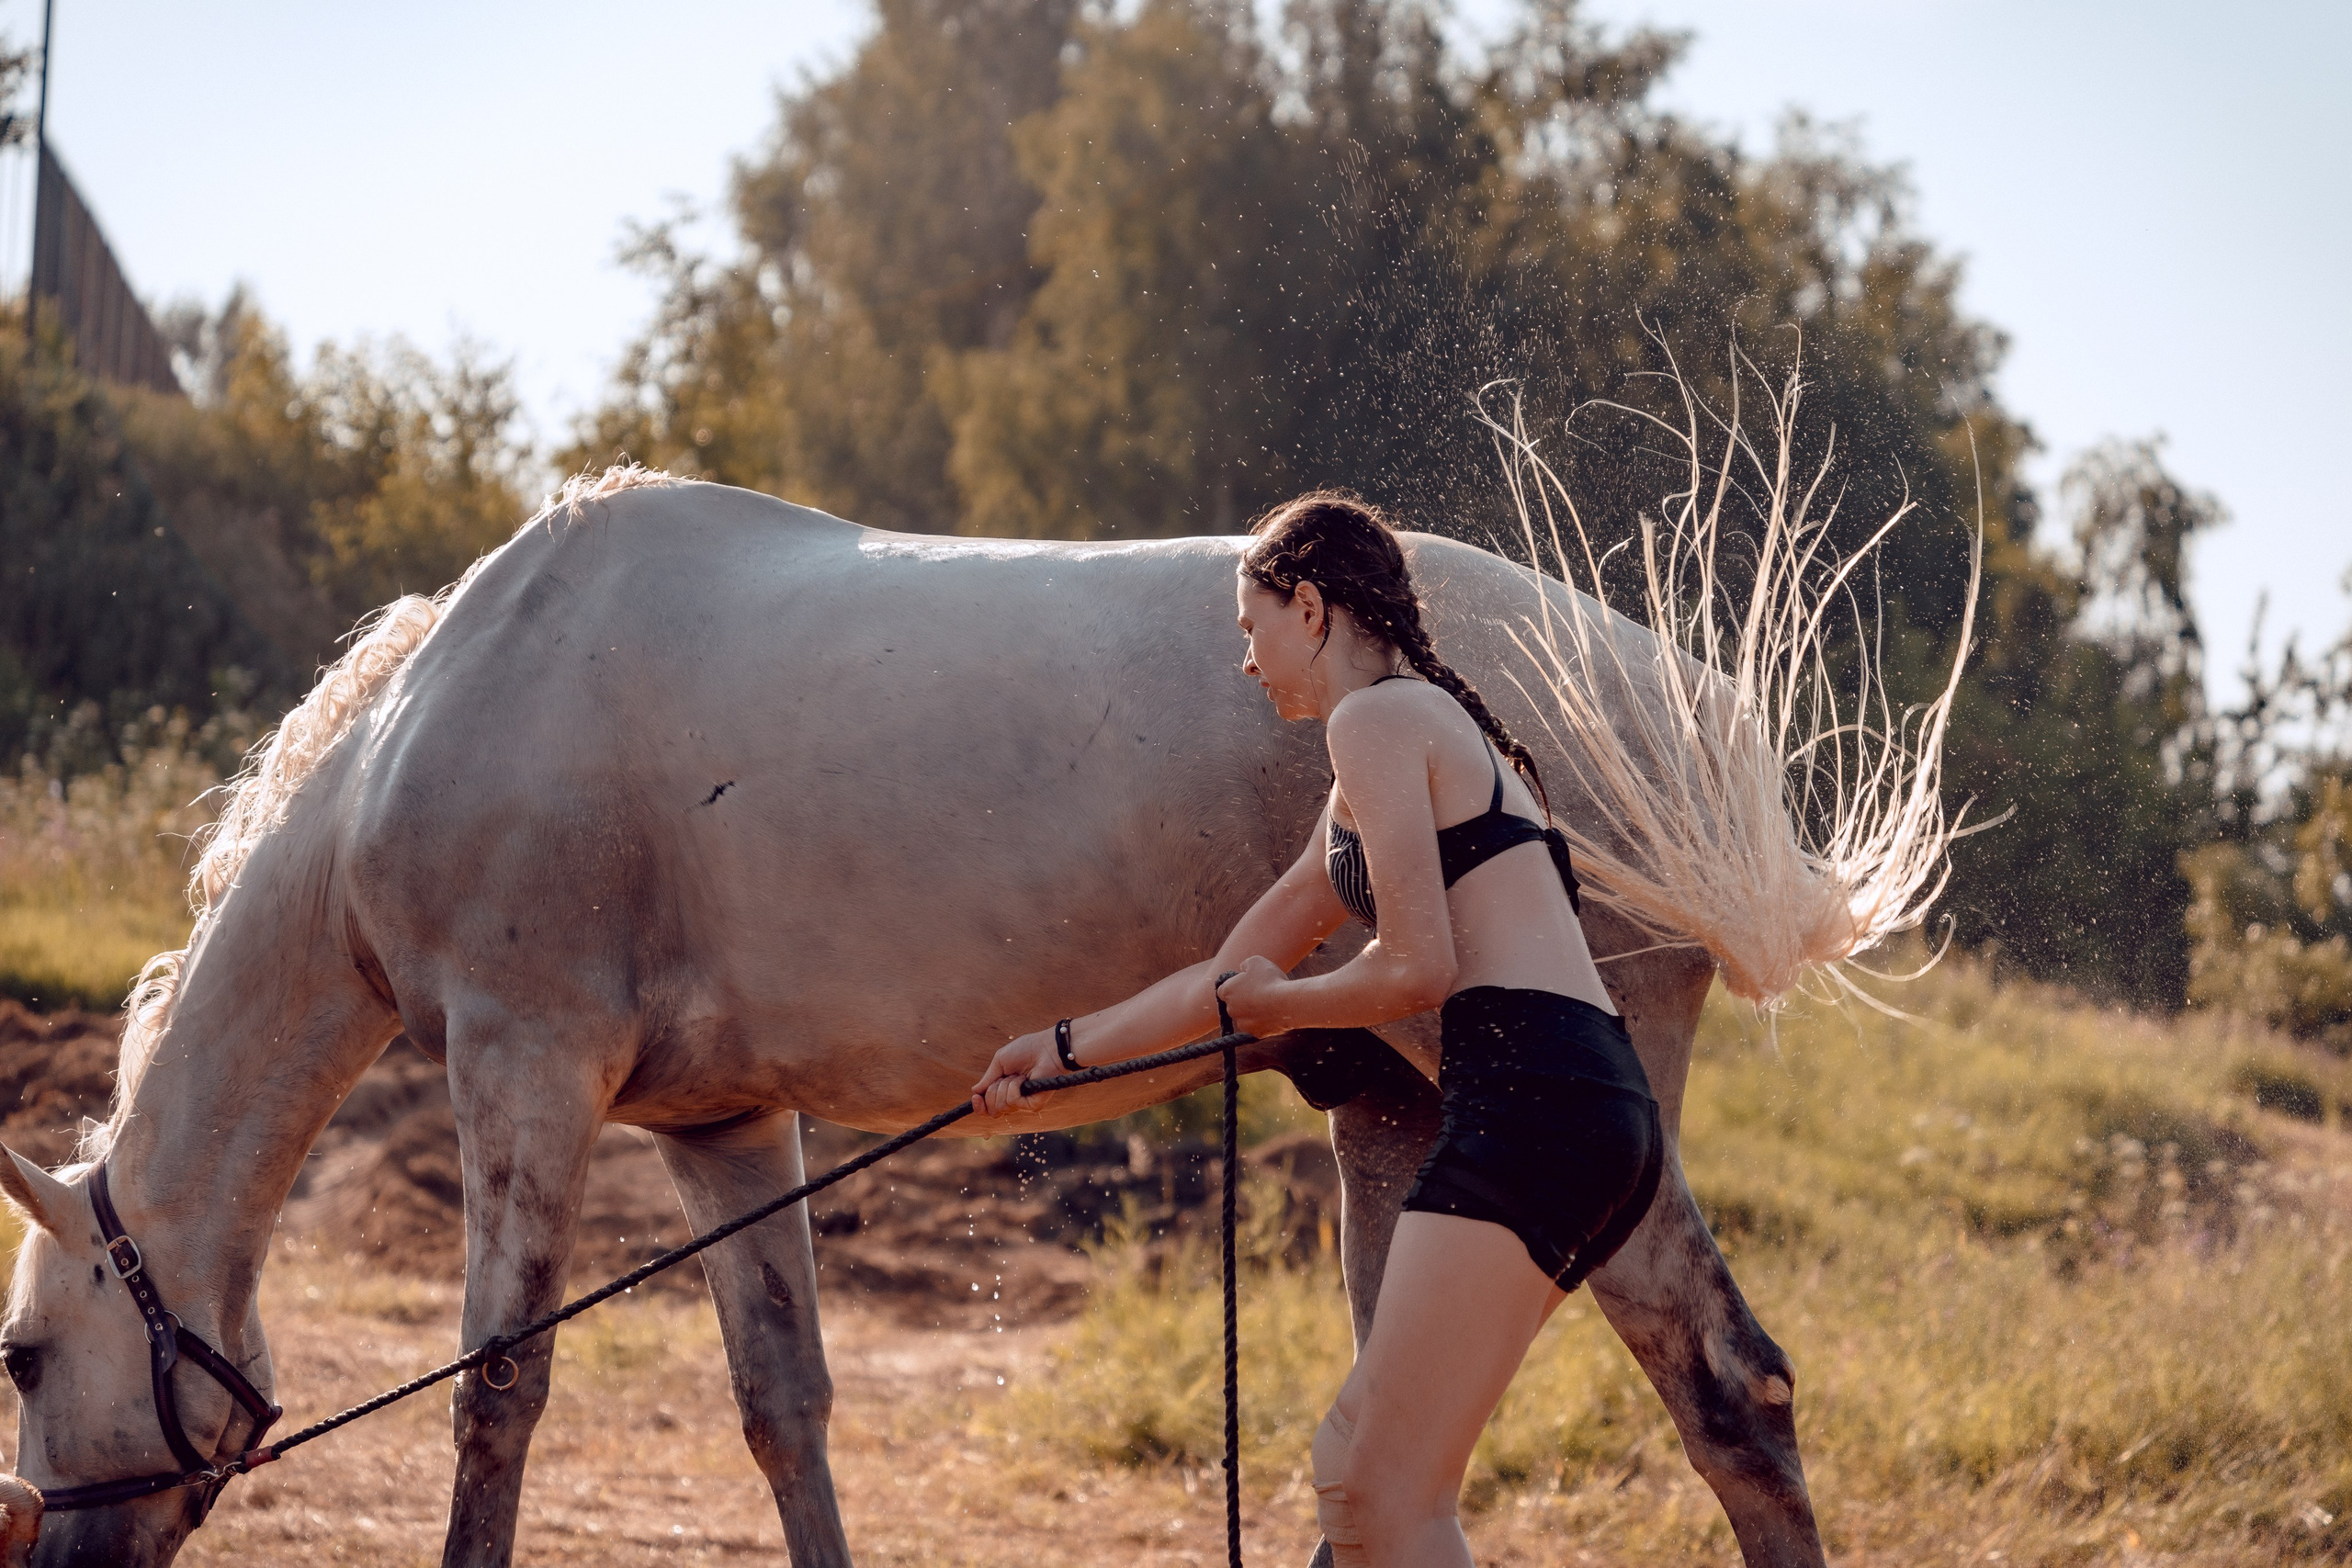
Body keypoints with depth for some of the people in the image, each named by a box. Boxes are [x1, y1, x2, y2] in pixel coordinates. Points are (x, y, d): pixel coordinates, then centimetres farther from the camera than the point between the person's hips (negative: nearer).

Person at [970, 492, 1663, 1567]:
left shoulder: (1377, 718, -3)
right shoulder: (1435, 728, 28)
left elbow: (1418, 967, -13)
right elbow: (1235, 973, 35)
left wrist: (1274, 1006, 6)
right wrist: (1066, 1049, 41)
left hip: (1530, 1103, -10)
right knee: (1351, 1465, 16)